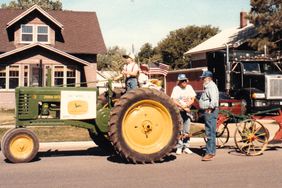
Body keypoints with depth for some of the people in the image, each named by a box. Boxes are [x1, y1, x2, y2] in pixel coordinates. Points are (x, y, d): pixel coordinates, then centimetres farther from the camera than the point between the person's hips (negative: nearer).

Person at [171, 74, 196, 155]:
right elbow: (174, 101, -12)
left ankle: (186, 147, 17)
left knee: (187, 131, 8)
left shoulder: (189, 87, 6)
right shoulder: (176, 88, -5)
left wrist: (187, 105, -14)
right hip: (179, 111, -4)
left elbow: (192, 99, 5)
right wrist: (183, 107, -20)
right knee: (179, 131, -4)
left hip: (187, 111, 4)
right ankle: (179, 148, 6)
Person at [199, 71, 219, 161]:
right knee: (210, 132, 15)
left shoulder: (211, 86, -14)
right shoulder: (207, 86, 20)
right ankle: (212, 151, 22)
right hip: (207, 111, 11)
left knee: (210, 133, -10)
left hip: (210, 111, -11)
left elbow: (214, 100, -27)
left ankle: (210, 153, -9)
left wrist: (209, 108, -19)